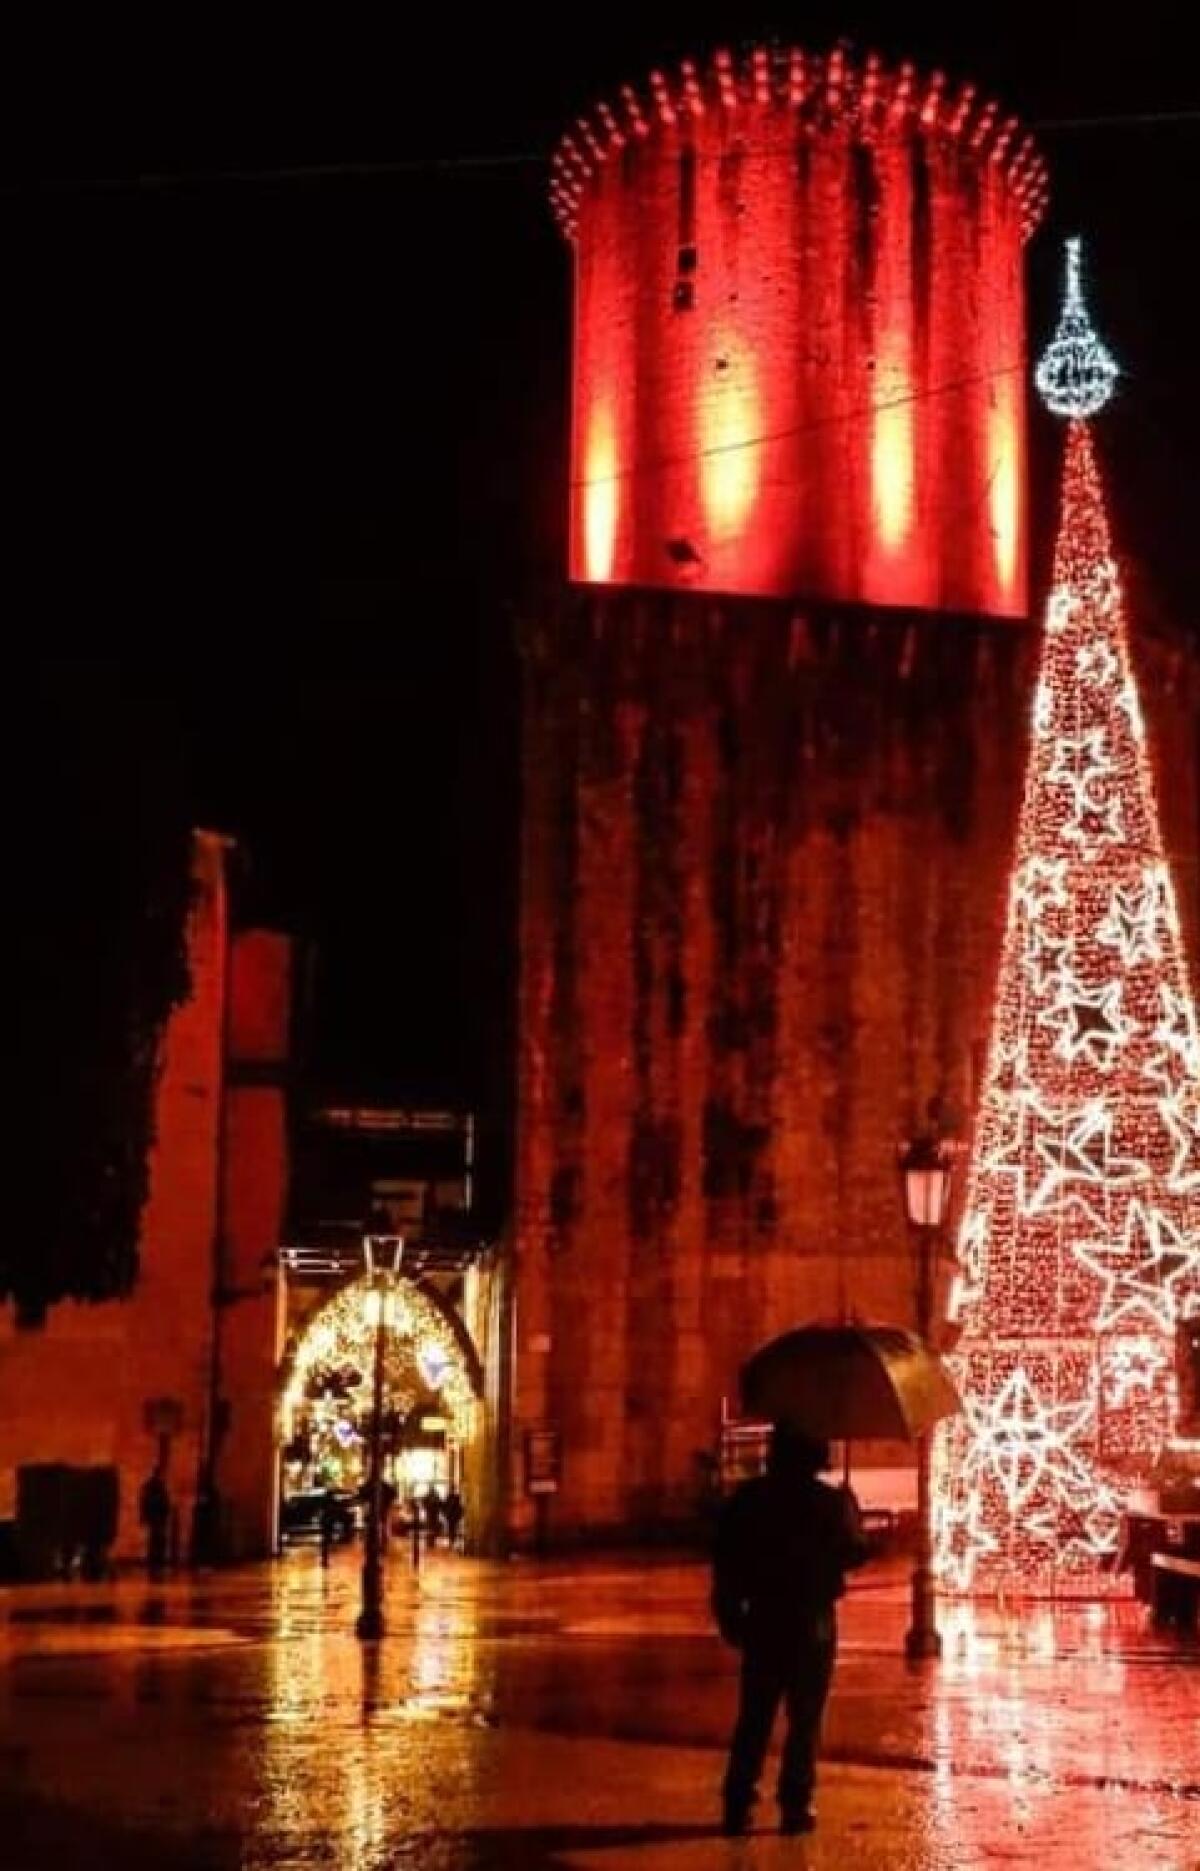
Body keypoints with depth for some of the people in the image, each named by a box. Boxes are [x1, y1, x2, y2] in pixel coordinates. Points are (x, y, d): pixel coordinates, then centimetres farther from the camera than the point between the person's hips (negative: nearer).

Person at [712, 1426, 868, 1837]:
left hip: (762, 1621, 3)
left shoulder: (747, 1498, -1)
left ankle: (738, 1803, 8)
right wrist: (850, 1507, 13)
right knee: (804, 1718, 5)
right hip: (811, 1623, -3)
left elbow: (725, 1558, -1)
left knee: (754, 1716, 11)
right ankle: (795, 1806, 4)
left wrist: (729, 1616, 7)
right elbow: (854, 1553, -2)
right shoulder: (830, 1503, -10)